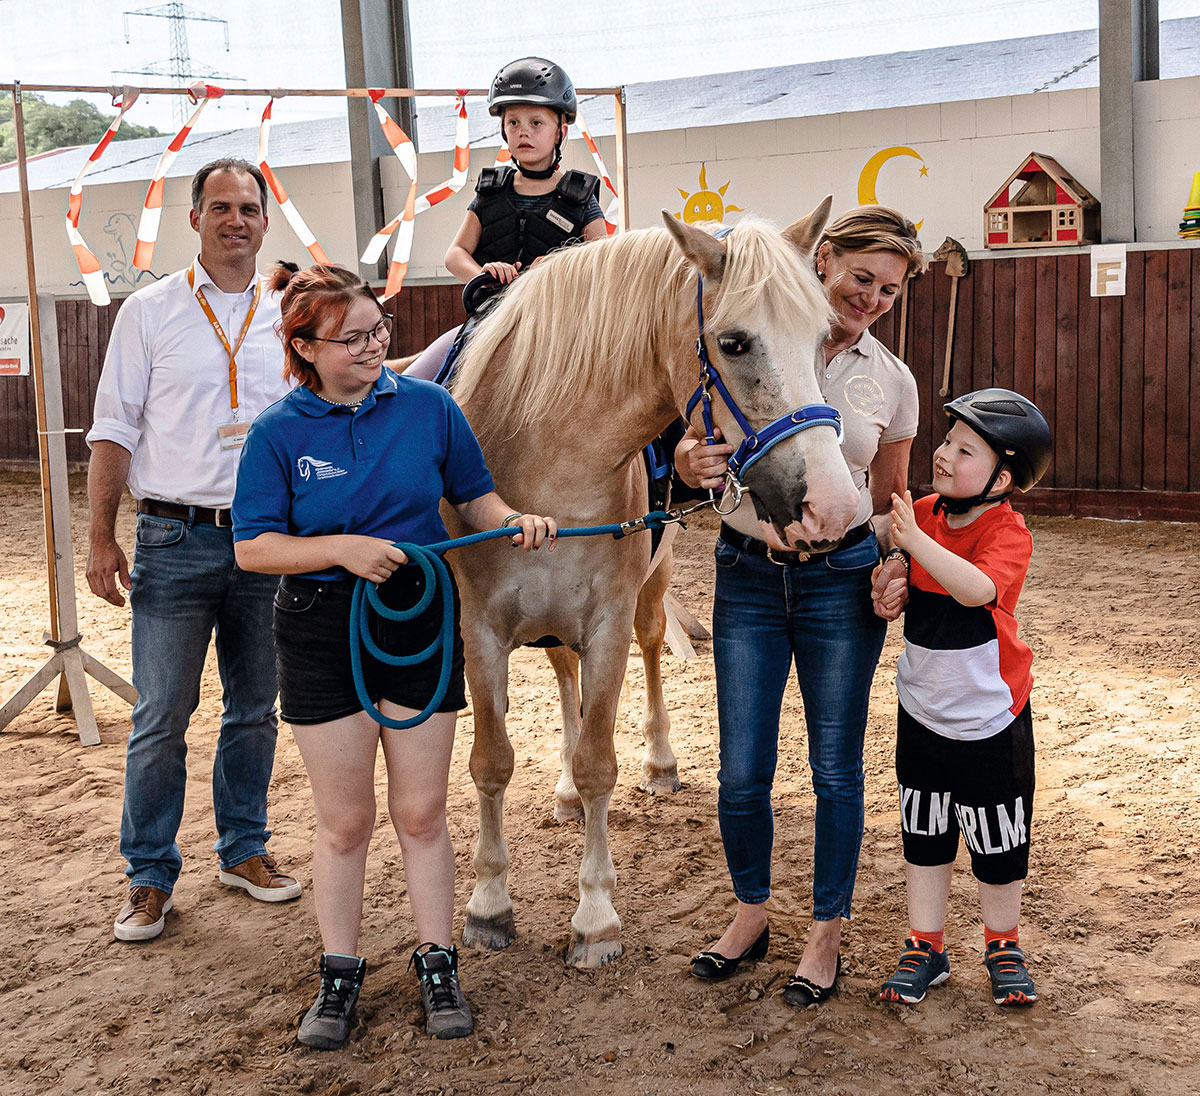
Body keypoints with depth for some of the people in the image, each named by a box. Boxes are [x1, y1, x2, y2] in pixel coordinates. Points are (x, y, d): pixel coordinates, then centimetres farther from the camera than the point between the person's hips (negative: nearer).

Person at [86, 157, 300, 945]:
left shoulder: (289, 318, 8)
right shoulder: (150, 312, 1)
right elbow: (114, 431, 1)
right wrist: (102, 537, -6)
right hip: (175, 540, -3)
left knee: (256, 708, 12)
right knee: (161, 717, -1)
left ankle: (245, 849, 28)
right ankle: (150, 878, 12)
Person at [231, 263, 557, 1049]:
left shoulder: (427, 406, -3)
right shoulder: (279, 432, -7)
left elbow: (474, 495, 7)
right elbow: (253, 547, -8)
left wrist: (515, 521, -14)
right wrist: (343, 548, -22)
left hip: (421, 619, 1)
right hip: (323, 634, -1)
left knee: (422, 812, 9)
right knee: (345, 821, 8)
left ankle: (438, 966, 25)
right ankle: (340, 974, 26)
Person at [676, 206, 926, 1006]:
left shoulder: (892, 381, 1)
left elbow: (892, 497, 9)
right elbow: (693, 444, 3)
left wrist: (895, 562, -10)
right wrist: (693, 461, -21)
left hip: (842, 580, 0)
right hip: (749, 577, 0)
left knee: (836, 768, 8)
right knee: (742, 772, 6)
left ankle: (827, 933, 26)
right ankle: (752, 912, 31)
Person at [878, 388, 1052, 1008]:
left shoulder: (1008, 533, -18)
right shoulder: (923, 512, -1)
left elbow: (978, 589, -38)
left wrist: (914, 539, -43)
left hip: (989, 717, -5)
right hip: (921, 708, 5)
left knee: (997, 841, 11)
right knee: (924, 834, 14)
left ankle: (1002, 946, 32)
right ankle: (924, 946, 27)